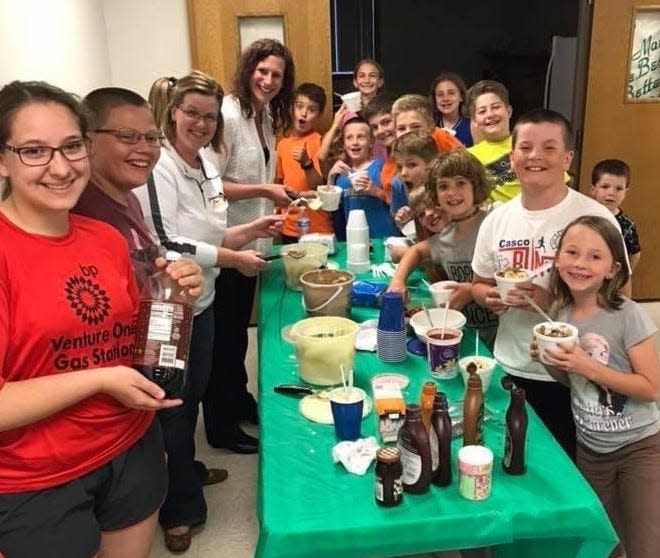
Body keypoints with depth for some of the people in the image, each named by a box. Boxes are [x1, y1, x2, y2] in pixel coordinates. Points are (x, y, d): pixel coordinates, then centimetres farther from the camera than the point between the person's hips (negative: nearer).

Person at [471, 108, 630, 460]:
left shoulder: (595, 218, -12)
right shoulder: (496, 219, 2)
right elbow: (479, 284, 13)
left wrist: (552, 300, -23)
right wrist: (490, 297, -10)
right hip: (509, 370, 4)